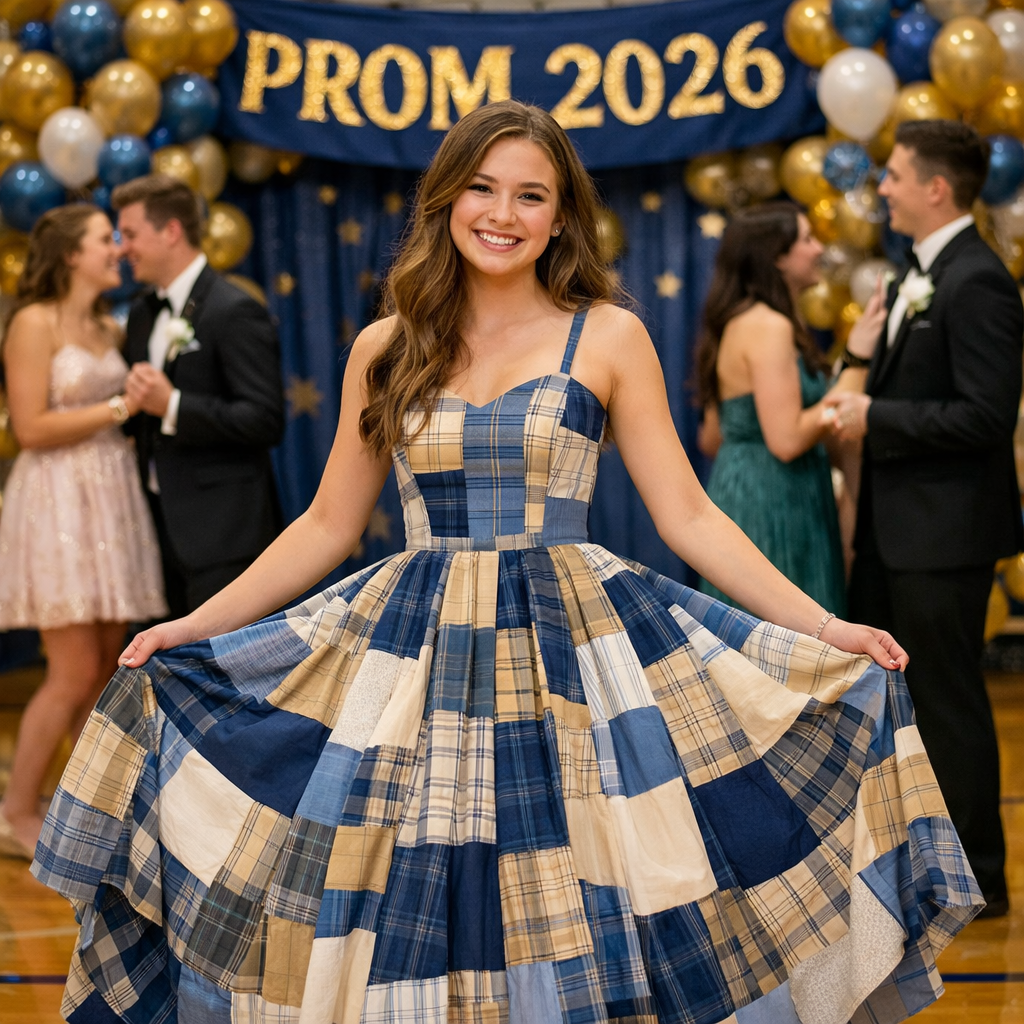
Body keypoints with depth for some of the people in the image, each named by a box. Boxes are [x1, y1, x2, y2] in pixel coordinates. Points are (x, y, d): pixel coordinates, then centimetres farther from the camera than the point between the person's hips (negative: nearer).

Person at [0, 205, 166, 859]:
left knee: (107, 669, 6)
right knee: (75, 673, -8)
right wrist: (118, 408, -14)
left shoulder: (110, 329, 14)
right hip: (60, 503, -7)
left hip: (112, 503, 7)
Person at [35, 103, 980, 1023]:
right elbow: (328, 525, 12)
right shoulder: (387, 349, 8)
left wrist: (823, 628, -7)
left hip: (571, 649, -2)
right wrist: (194, 625, 7)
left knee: (573, 918, -3)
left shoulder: (609, 338, 2)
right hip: (409, 654, 2)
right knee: (404, 941, 2)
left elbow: (687, 515, 1)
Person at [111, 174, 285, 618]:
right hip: (168, 526, 8)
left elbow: (266, 420, -19)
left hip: (222, 533, -8)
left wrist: (172, 406, -24)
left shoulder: (234, 312, -12)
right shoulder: (143, 314, 14)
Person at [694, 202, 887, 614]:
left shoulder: (740, 322, 14)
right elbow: (787, 439, -21)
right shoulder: (769, 326, -15)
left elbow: (713, 436, 17)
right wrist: (856, 362, -17)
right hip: (769, 509, -10)